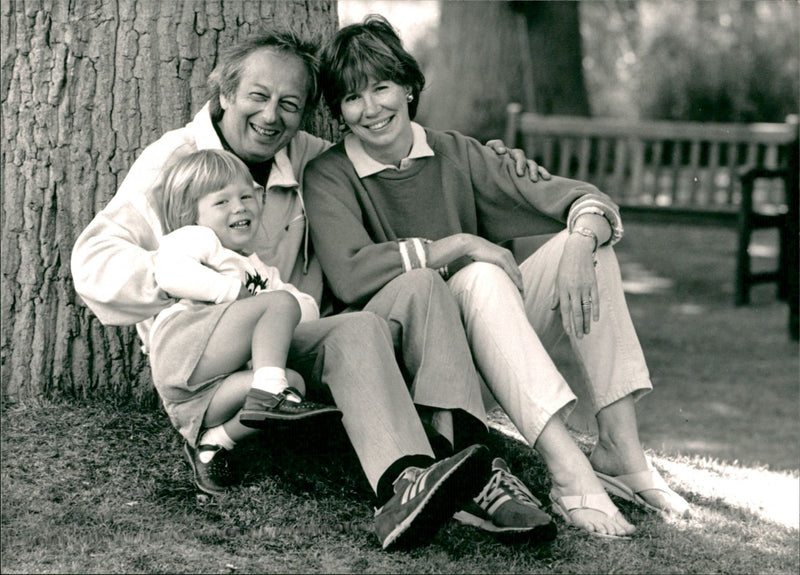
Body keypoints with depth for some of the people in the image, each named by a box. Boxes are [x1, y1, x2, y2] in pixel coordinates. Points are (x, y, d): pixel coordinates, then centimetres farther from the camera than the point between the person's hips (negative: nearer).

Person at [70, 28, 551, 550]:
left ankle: (461, 446, -38)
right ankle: (402, 485, -57)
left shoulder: (303, 159, 17)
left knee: (422, 286, -16)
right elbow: (93, 261, -8)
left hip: (299, 341, 6)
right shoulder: (172, 160, 2)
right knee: (358, 330, -32)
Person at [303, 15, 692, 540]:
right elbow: (350, 277, -23)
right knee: (478, 276, -31)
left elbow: (580, 200, 2)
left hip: (488, 351, 5)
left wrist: (580, 243, -20)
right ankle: (568, 470, -41)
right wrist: (460, 246, -20)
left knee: (587, 237, -12)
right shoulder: (329, 177, -3)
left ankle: (621, 446, -21)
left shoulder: (454, 155, 8)